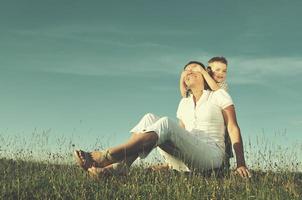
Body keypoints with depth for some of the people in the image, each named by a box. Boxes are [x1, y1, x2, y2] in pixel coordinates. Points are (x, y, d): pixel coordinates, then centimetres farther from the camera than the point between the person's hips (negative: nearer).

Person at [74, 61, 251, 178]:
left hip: (211, 157, -5)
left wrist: (241, 163, -10)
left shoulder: (219, 95, 6)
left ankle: (103, 158, -39)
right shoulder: (184, 103, 21)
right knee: (150, 119, -15)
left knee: (166, 123, -30)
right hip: (186, 159, 5)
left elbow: (234, 129, 0)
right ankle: (115, 167, -33)